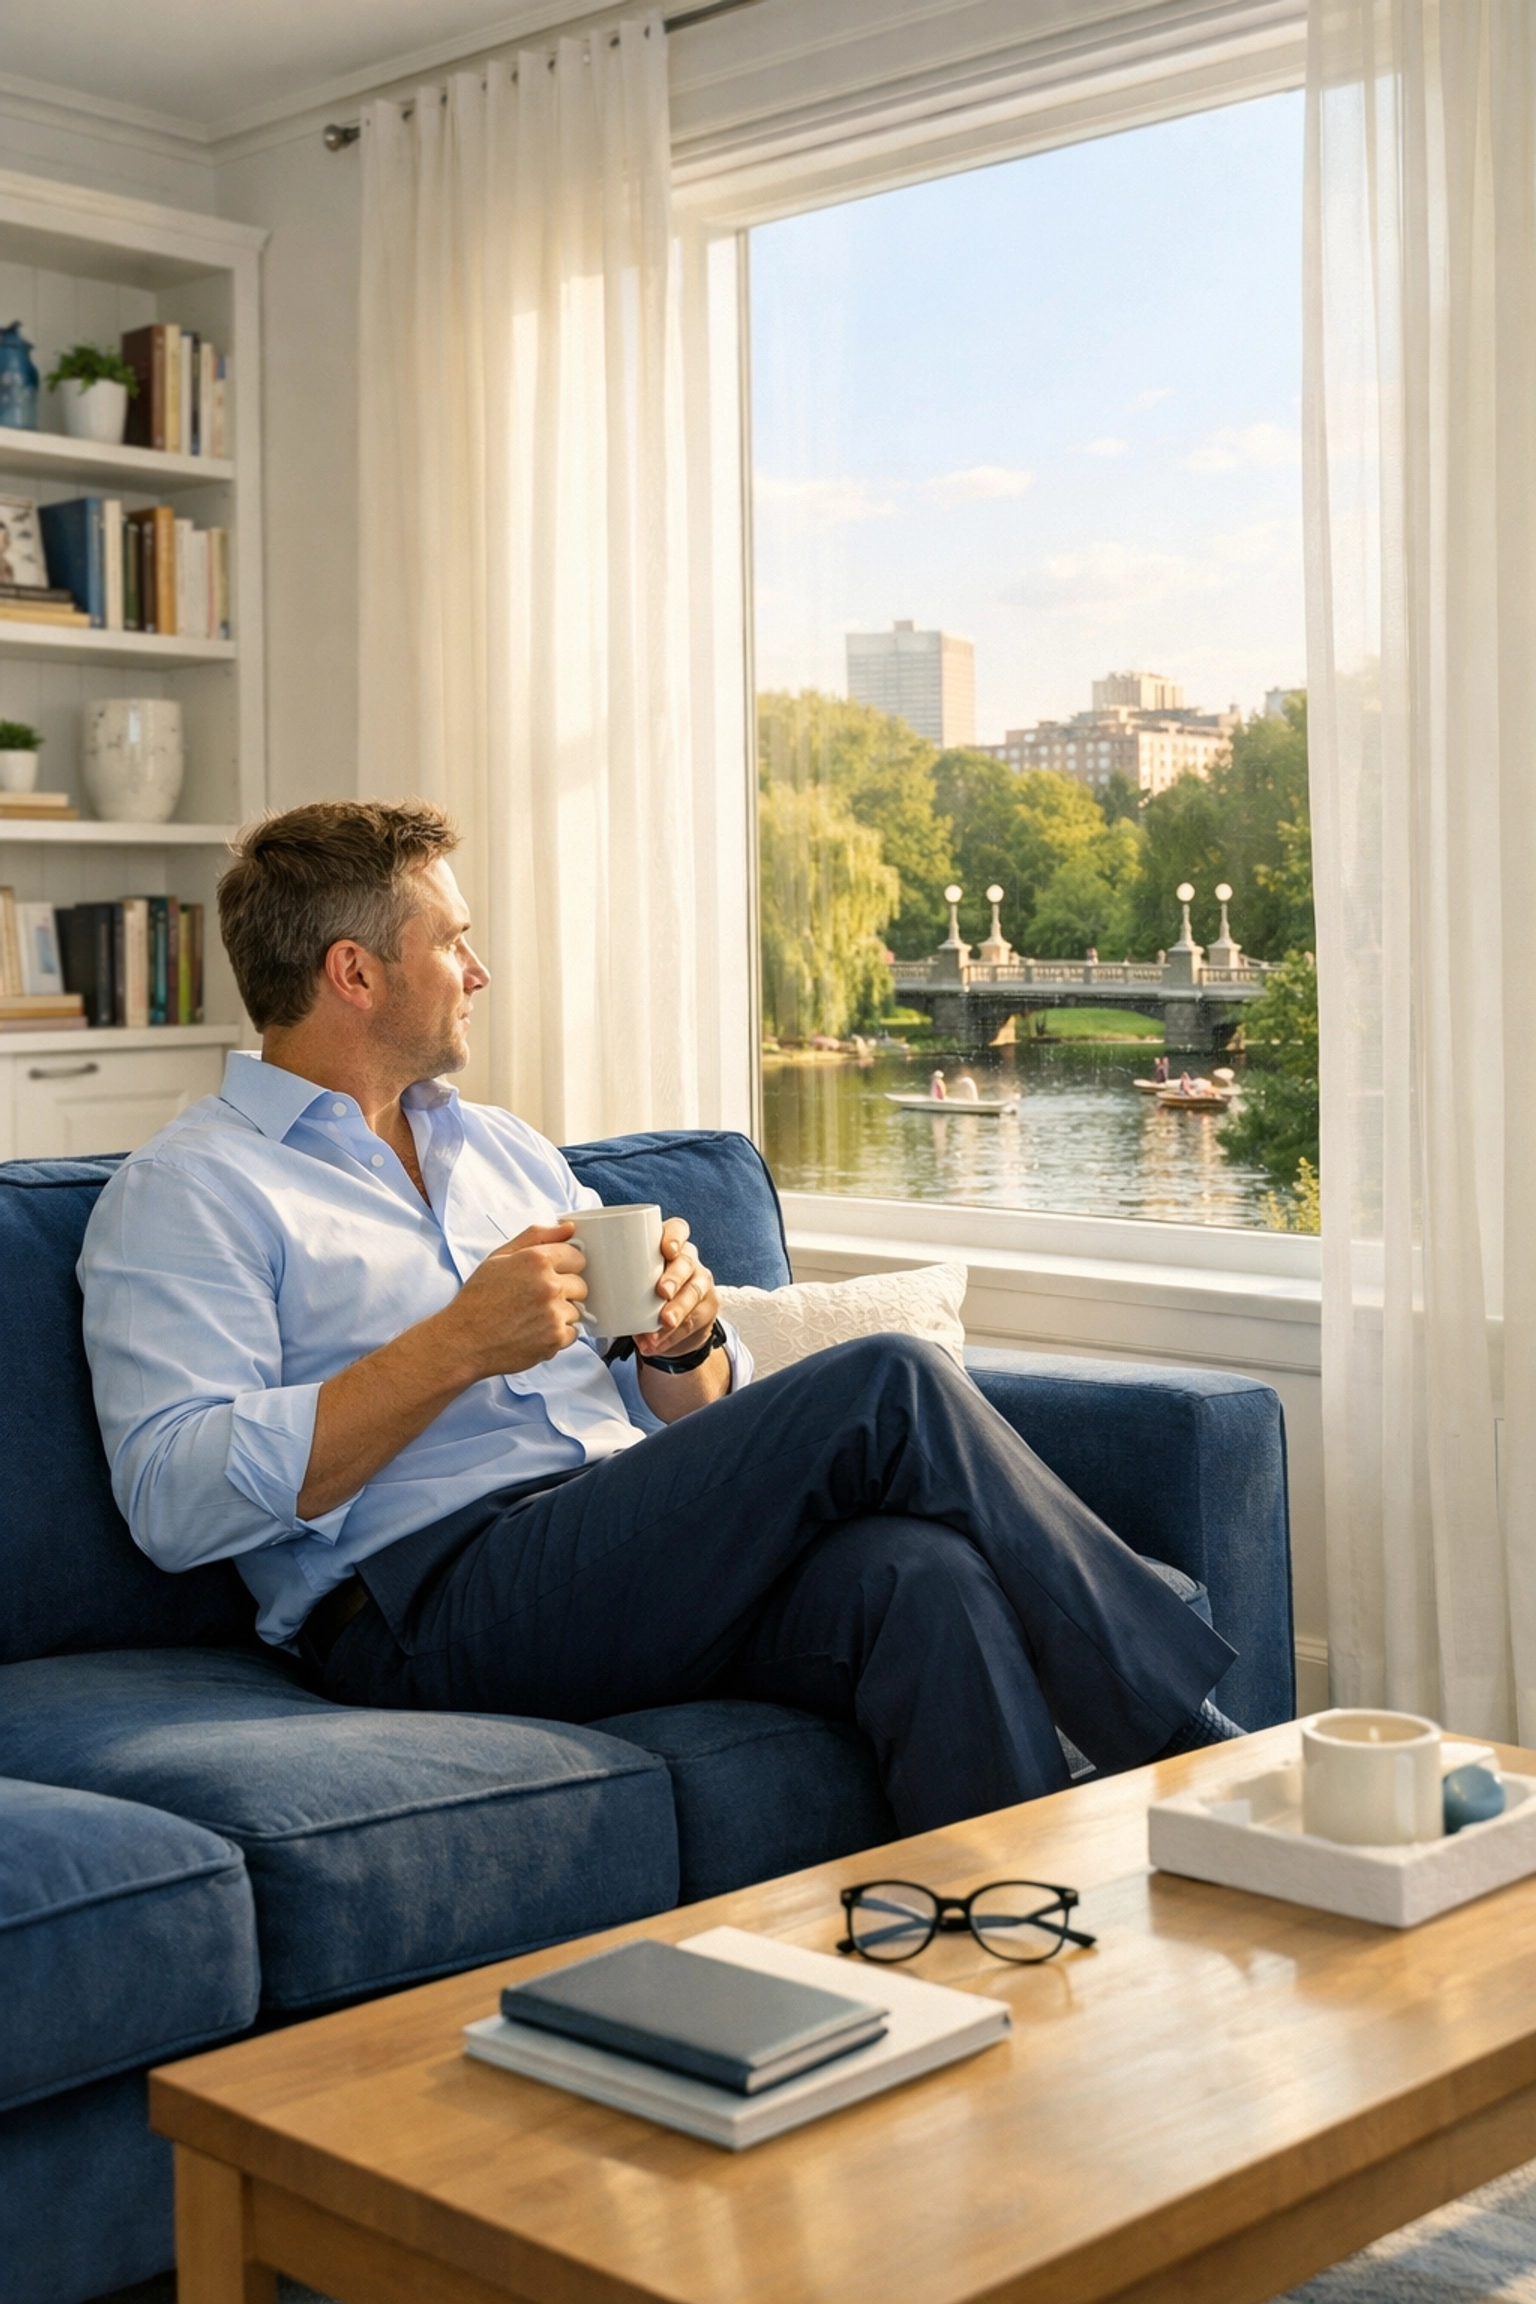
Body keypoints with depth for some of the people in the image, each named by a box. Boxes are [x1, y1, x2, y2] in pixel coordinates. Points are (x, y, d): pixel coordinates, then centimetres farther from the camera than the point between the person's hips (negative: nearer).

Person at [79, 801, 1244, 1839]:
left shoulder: (506, 1147, 26)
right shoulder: (186, 1191, 4)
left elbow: (683, 1419, 25)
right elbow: (174, 1499, -12)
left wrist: (684, 1343, 0)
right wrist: (457, 1347, -15)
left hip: (651, 1548, 7)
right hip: (434, 1598, -6)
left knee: (922, 1577, -29)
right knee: (889, 1388, -22)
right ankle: (1198, 1759, -12)